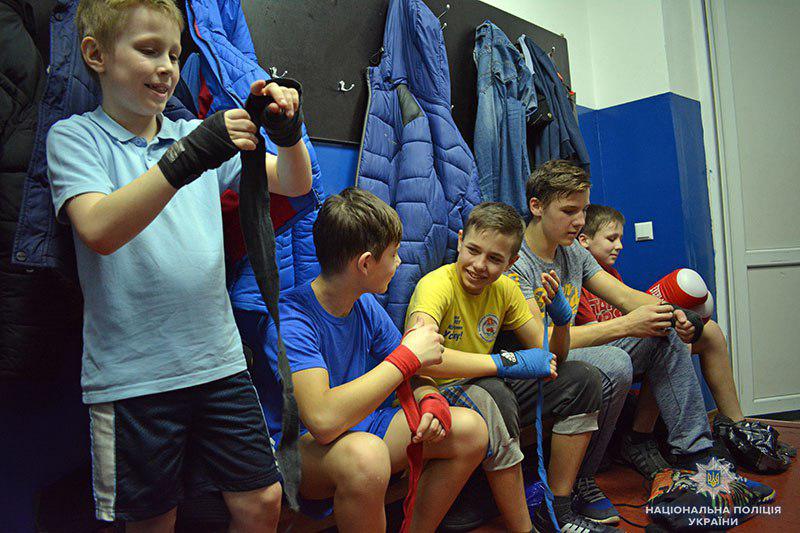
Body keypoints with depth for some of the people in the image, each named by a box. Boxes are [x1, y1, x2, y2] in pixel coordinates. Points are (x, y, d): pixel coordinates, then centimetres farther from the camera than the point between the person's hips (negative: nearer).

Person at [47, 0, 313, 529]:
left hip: (218, 361, 3)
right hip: (130, 376, -3)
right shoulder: (75, 136, -1)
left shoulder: (198, 134, 9)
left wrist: (287, 130, -12)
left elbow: (295, 184, 7)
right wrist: (186, 159, -28)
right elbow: (99, 230, -19)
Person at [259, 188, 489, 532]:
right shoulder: (290, 319, -24)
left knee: (469, 429, -3)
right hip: (297, 447, -7)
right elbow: (324, 419, -38)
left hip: (357, 426, 7)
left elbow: (413, 375, 11)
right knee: (365, 453, -40)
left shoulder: (366, 307, 0)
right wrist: (407, 357, -29)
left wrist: (431, 400, -14)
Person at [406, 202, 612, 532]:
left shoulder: (504, 288, 1)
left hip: (489, 391, 8)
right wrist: (505, 362, -37)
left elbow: (549, 355, 4)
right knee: (491, 394, -39)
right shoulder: (437, 285, -21)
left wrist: (562, 319, -18)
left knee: (582, 378, 0)